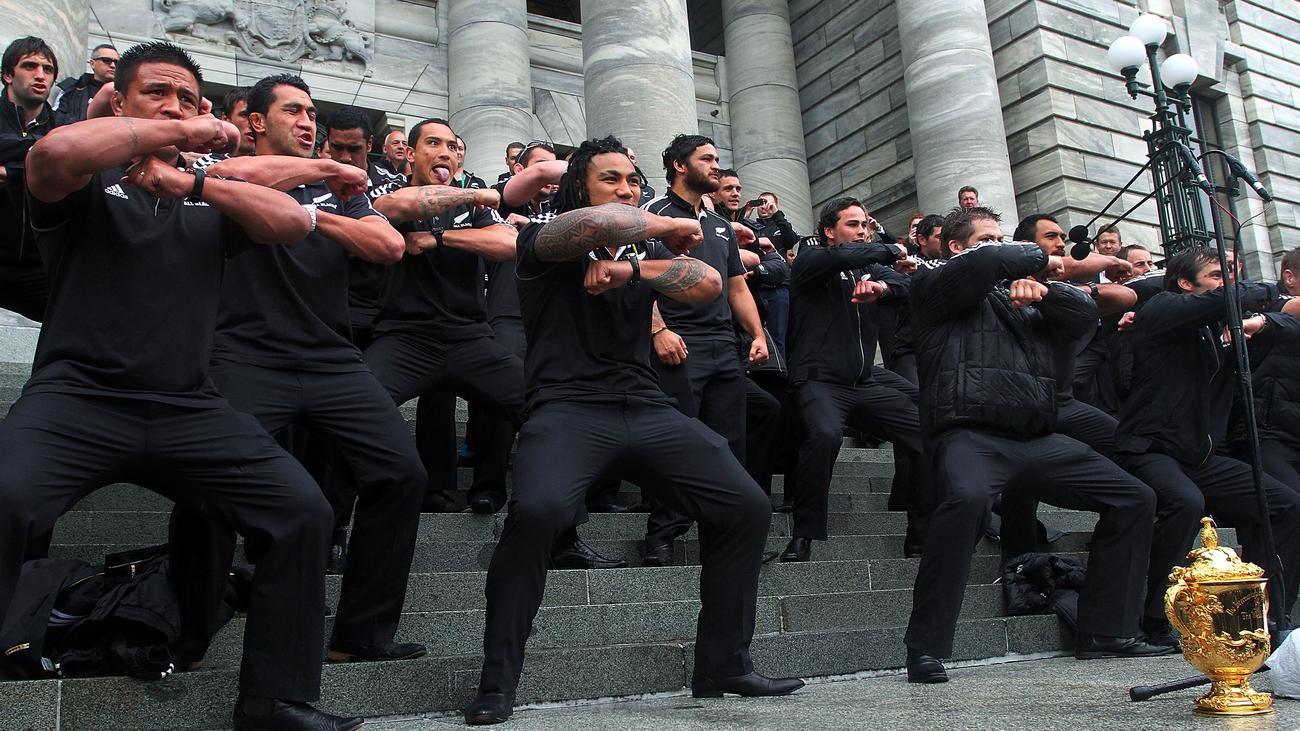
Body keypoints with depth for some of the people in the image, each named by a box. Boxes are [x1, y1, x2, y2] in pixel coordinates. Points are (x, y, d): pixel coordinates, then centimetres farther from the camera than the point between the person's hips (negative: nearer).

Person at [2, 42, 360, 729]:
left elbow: (293, 223, 5)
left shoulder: (205, 203, 21)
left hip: (188, 409, 4)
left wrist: (193, 179, -3)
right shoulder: (89, 184, 9)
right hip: (76, 396, -3)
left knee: (302, 509, -15)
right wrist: (179, 134, -9)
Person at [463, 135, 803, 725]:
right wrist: (672, 226, -3)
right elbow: (589, 225, -18)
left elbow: (709, 284, 3)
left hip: (647, 409, 5)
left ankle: (723, 665, 8)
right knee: (536, 510, -34)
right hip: (568, 406, -5)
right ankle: (497, 682, -15)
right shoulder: (543, 242, 6)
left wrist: (632, 267, -9)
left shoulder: (646, 248, 21)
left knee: (747, 508, -8)